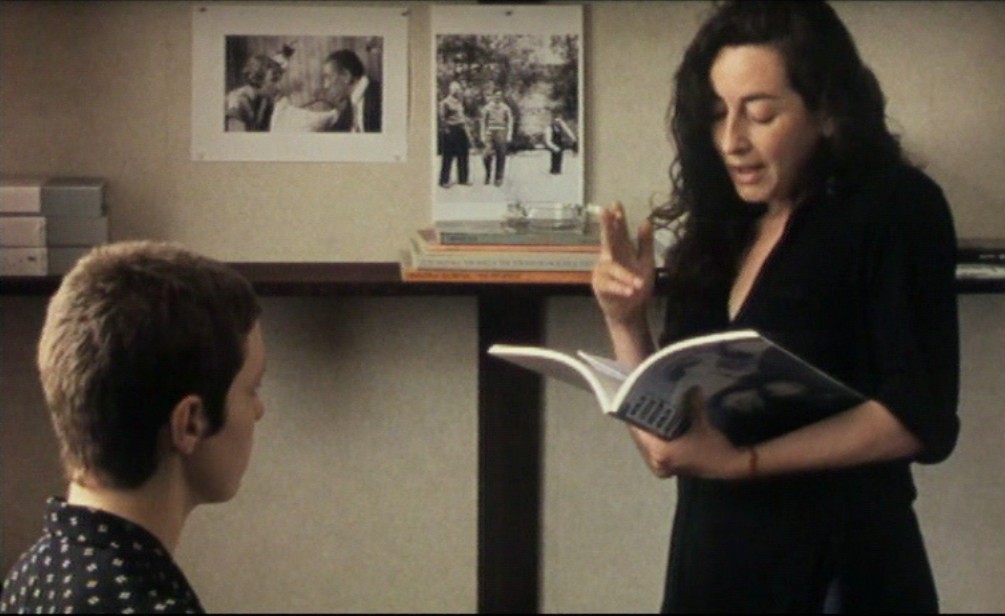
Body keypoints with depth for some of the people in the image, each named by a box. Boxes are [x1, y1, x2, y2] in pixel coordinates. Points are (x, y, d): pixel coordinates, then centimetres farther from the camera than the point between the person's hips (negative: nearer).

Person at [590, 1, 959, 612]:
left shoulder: (895, 210, -5)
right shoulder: (721, 231, 8)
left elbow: (920, 417, -15)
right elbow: (666, 452, 8)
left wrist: (743, 462, -21)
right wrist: (627, 324, -5)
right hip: (714, 562, 5)